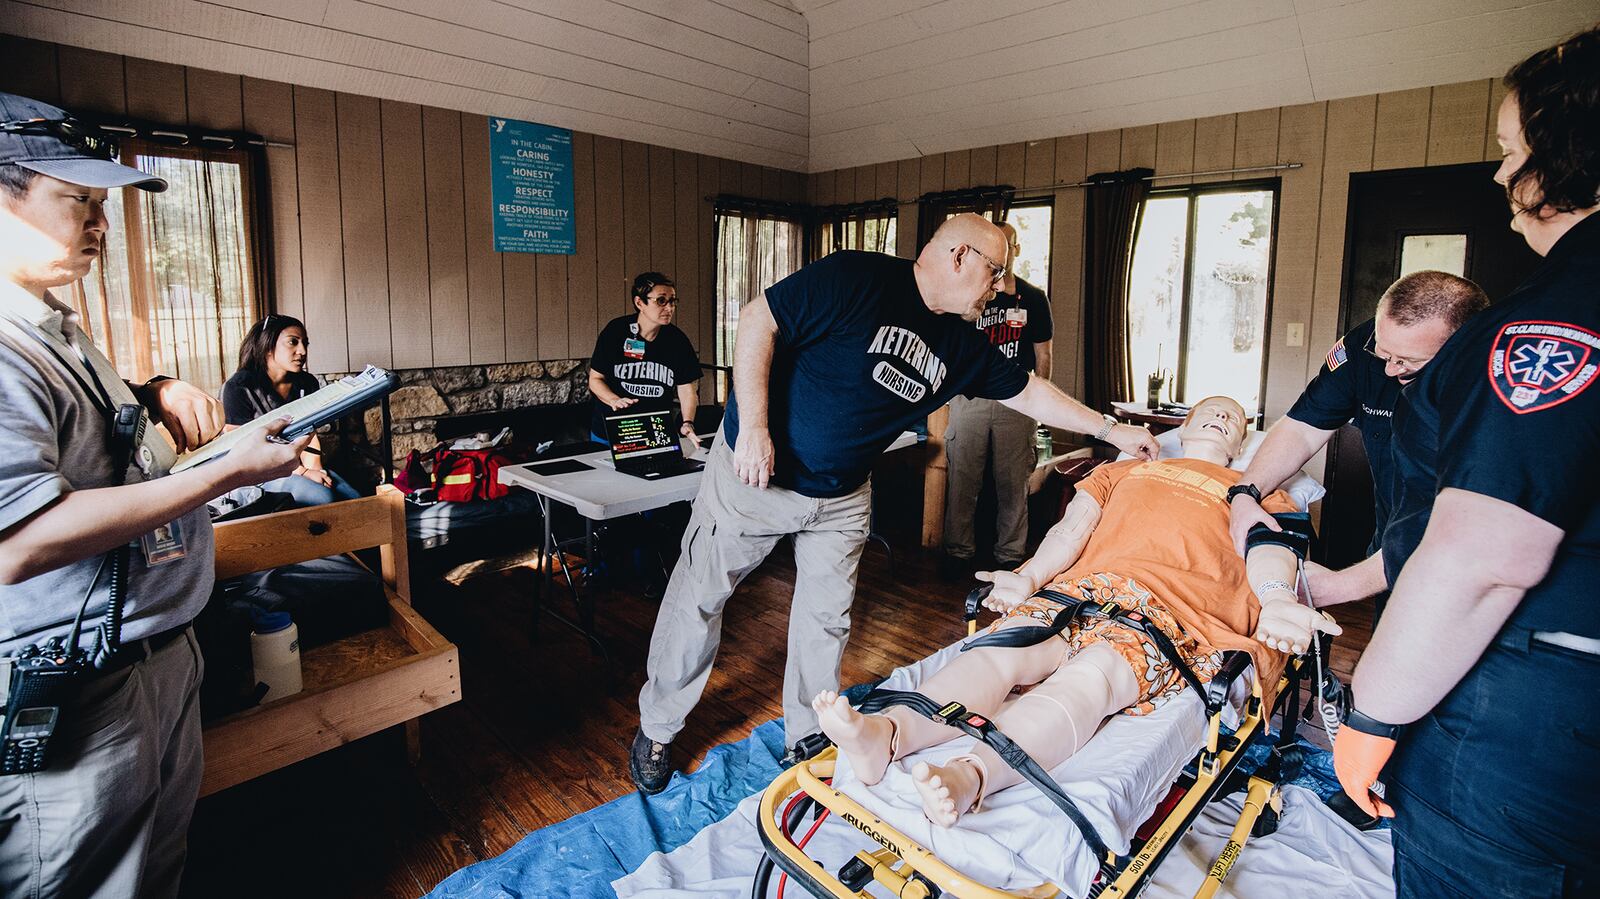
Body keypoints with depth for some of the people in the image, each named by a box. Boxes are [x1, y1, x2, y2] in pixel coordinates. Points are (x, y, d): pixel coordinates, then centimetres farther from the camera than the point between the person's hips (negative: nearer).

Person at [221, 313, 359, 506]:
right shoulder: (238, 387, -10)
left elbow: (309, 433, 3)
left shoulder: (307, 383, 6)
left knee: (353, 499, -20)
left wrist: (314, 468, -17)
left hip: (299, 465, 5)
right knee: (321, 497, -31)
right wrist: (302, 473, -22)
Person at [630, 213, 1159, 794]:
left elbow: (1029, 393, 13)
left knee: (827, 618, 9)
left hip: (842, 497, 6)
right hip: (755, 472, -5)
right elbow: (759, 319, -20)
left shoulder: (960, 344, 2)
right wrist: (754, 426, -25)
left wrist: (1110, 429, 15)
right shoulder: (857, 278, -19)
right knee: (699, 596, 6)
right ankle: (656, 728, 27)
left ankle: (810, 739, 30)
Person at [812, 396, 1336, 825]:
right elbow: (1073, 529, 18)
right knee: (1000, 648, -29)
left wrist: (1276, 602, -16)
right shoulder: (1121, 470, 35)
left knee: (1092, 673, -36)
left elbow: (1270, 547, 9)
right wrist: (1028, 577, -2)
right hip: (1082, 589, 3)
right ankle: (883, 737, -51)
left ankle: (968, 778, -59)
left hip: (1171, 613, -2)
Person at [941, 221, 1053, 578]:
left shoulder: (1033, 298, 8)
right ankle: (959, 552, 16)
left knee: (1013, 485, 5)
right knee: (962, 480, 3)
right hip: (968, 398, 0)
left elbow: (1042, 355, 11)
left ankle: (1010, 556, 17)